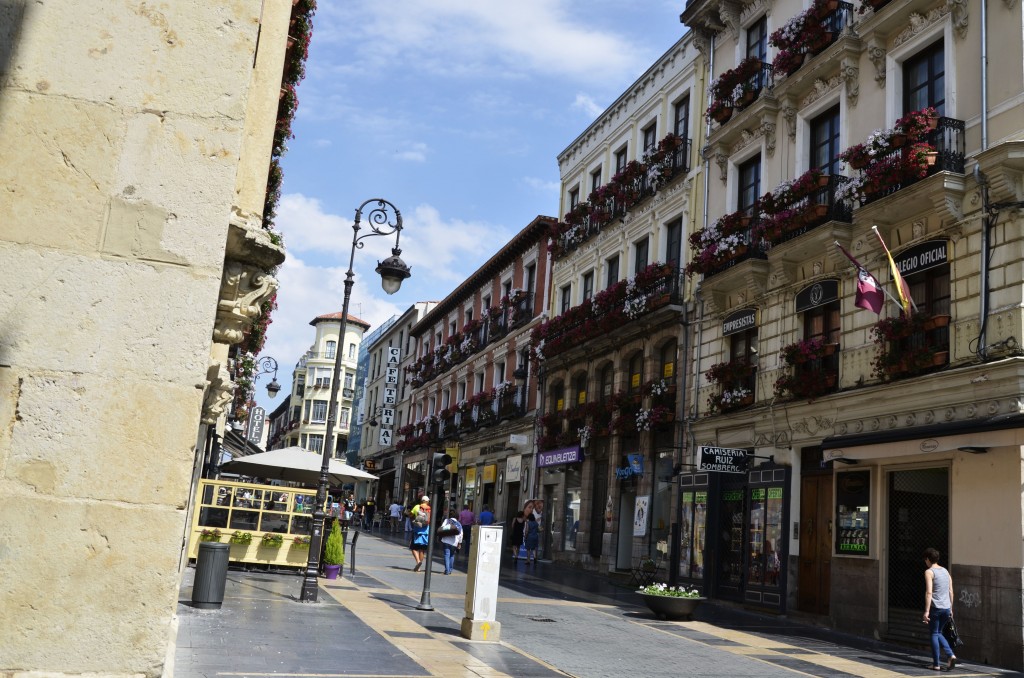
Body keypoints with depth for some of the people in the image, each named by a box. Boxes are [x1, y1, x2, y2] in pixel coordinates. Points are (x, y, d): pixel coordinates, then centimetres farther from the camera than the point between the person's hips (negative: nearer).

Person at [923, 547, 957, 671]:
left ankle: (936, 664, 5)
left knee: (934, 634, 5)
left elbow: (929, 592, -16)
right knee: (938, 633, 19)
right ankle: (951, 655, 1)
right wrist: (951, 609, 21)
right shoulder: (946, 571, 13)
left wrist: (926, 611, -17)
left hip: (935, 607, -6)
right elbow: (951, 592, 14)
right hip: (946, 608, 6)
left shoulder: (929, 572, -7)